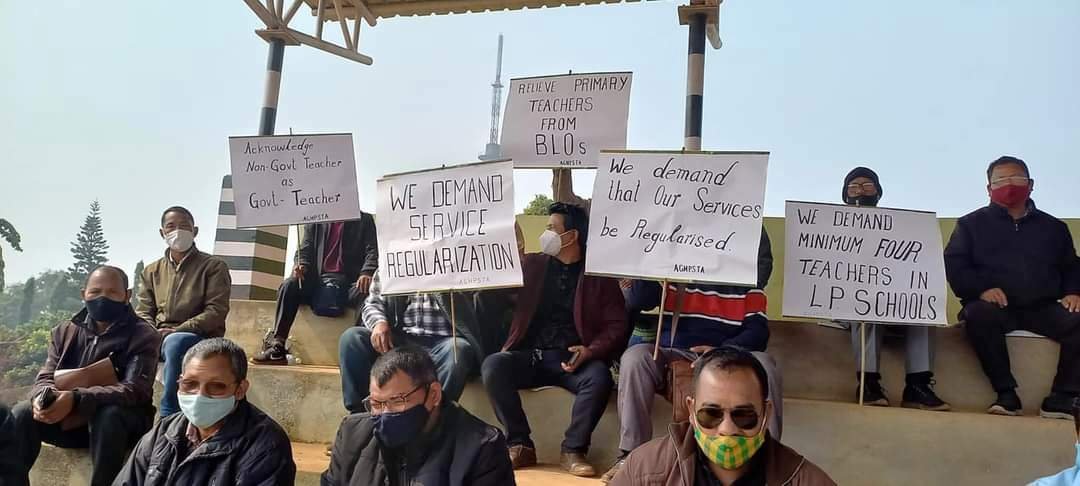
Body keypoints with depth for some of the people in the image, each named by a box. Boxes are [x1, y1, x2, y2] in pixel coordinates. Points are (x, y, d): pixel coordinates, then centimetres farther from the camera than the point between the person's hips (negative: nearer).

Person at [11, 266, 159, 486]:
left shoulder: (143, 336, -10)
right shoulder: (65, 332, 7)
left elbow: (133, 390, -21)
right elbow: (46, 377, 3)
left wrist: (76, 399, -36)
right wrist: (44, 396, -24)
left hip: (121, 420, -4)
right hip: (70, 419, 5)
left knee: (107, 415, -36)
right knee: (21, 415, -18)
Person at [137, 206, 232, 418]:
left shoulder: (213, 267, 3)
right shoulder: (152, 271, 18)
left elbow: (216, 312, -7)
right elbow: (143, 312, 14)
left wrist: (176, 331, -18)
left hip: (201, 339, -4)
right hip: (160, 339, 4)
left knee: (175, 343, -38)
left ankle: (169, 415, -31)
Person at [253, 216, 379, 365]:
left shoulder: (364, 220, 13)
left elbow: (372, 251, 2)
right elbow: (305, 250, 14)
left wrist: (366, 273, -19)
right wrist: (301, 265, -10)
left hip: (348, 280, -3)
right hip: (319, 278, 3)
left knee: (366, 291, -35)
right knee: (289, 285, -26)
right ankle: (276, 347, -26)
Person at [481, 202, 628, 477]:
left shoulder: (599, 274, 6)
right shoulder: (532, 264, 14)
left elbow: (616, 325, 0)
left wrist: (591, 351, -17)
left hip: (573, 359, -2)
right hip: (530, 356, 2)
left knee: (600, 376, -33)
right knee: (493, 365, -26)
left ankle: (572, 451, -16)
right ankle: (520, 445, -14)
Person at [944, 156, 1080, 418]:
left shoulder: (1053, 227, 22)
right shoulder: (971, 224, 13)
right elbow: (953, 265, 2)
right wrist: (980, 289, -15)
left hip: (1042, 308, 3)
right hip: (994, 305, -2)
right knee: (978, 314, -37)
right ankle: (1006, 393, -27)